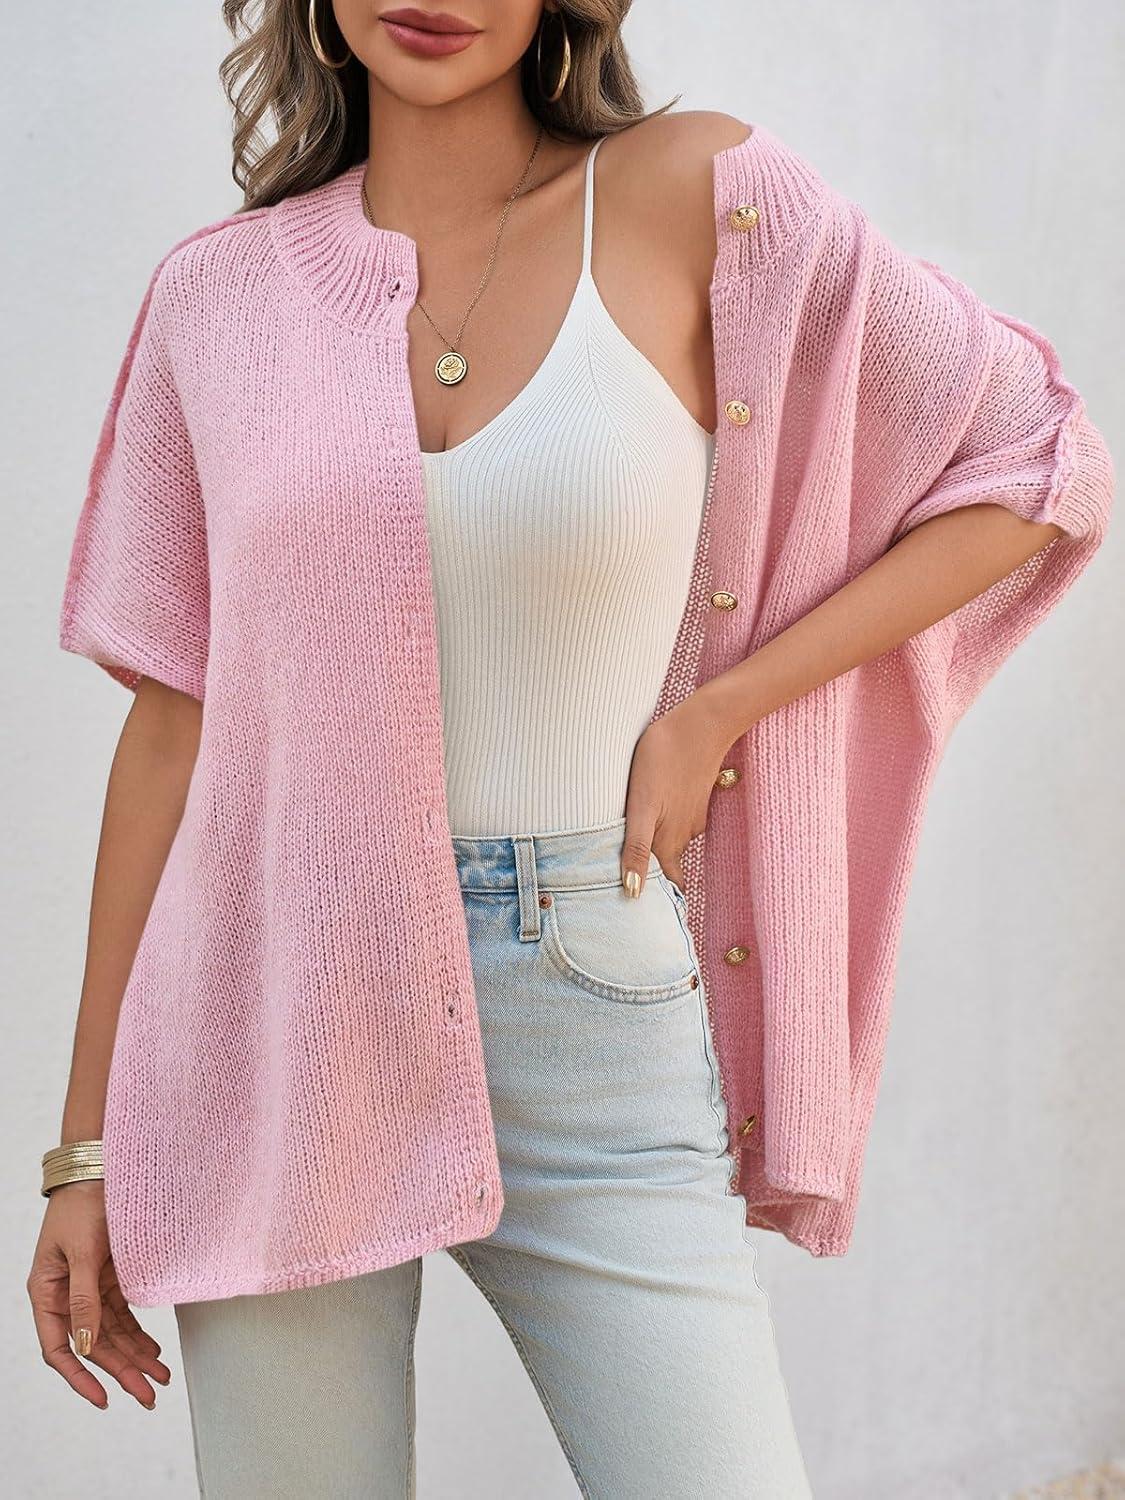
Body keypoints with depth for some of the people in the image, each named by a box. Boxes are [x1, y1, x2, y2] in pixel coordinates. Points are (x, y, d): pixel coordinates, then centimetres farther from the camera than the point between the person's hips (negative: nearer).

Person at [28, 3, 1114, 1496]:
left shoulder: (697, 195, -3)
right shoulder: (218, 293, 3)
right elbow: (172, 726, 6)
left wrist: (714, 709, -5)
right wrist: (88, 1145, 6)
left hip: (591, 1035, -1)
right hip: (277, 1021, 2)